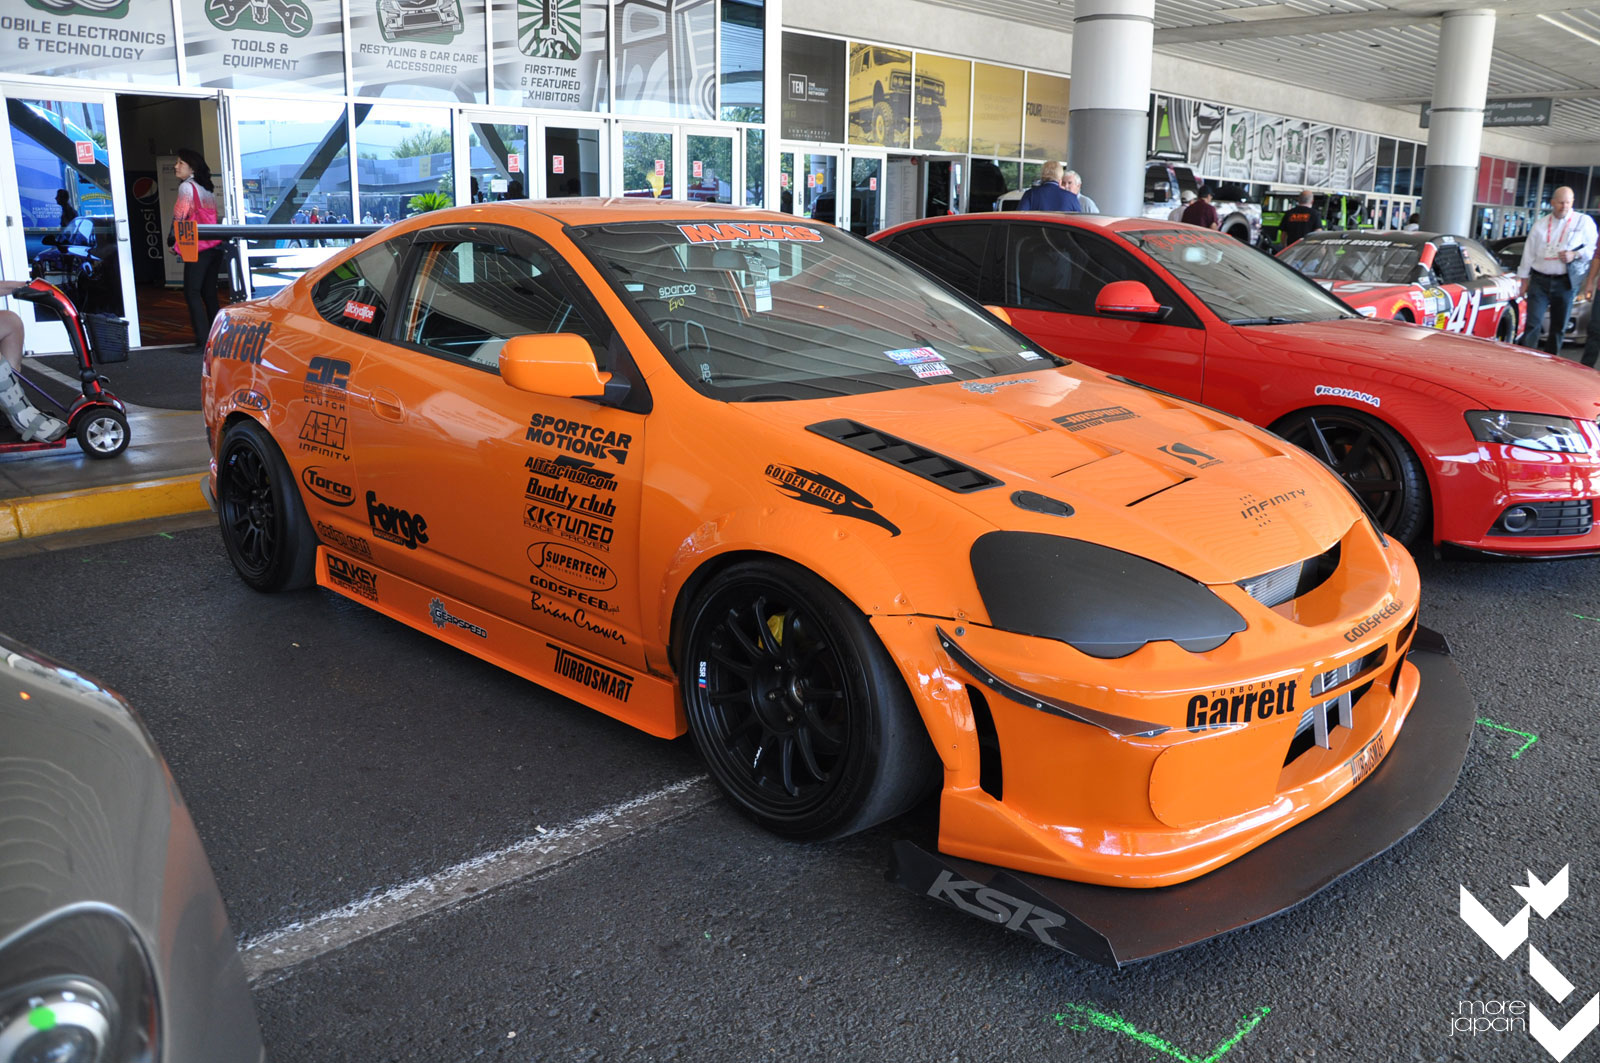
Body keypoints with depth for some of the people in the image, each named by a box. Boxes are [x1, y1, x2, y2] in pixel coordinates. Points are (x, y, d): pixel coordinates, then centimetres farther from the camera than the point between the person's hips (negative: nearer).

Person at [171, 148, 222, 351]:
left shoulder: (186, 187, -6)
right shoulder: (208, 188, 18)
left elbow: (180, 217, -10)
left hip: (198, 248, -8)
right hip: (215, 246, 8)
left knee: (192, 293, -7)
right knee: (209, 293, 12)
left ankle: (203, 339, -14)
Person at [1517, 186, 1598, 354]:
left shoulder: (1584, 222, 5)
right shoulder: (1540, 224, 11)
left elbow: (1593, 249, 3)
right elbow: (1529, 253, 13)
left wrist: (1575, 255, -15)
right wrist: (1524, 279, 11)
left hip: (1566, 282, -1)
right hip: (1540, 280, 1)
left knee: (1559, 327, 5)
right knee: (1533, 323, -9)